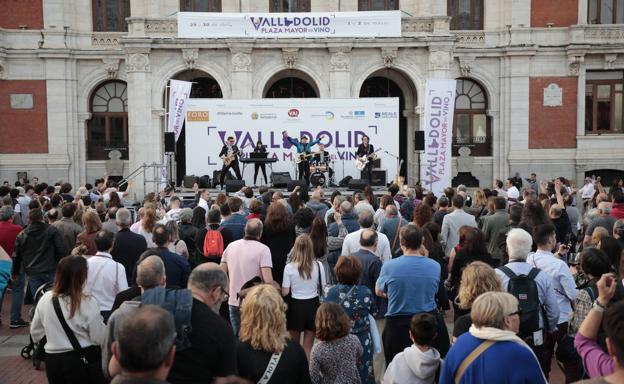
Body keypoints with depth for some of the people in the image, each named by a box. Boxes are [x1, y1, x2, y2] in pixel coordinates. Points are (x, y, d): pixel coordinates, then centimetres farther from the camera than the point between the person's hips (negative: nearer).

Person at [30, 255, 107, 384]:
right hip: (83, 361, -5)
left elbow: (35, 334, 10)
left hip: (53, 361, 5)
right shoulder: (87, 303, -18)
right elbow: (100, 338, -13)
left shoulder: (45, 299, -3)